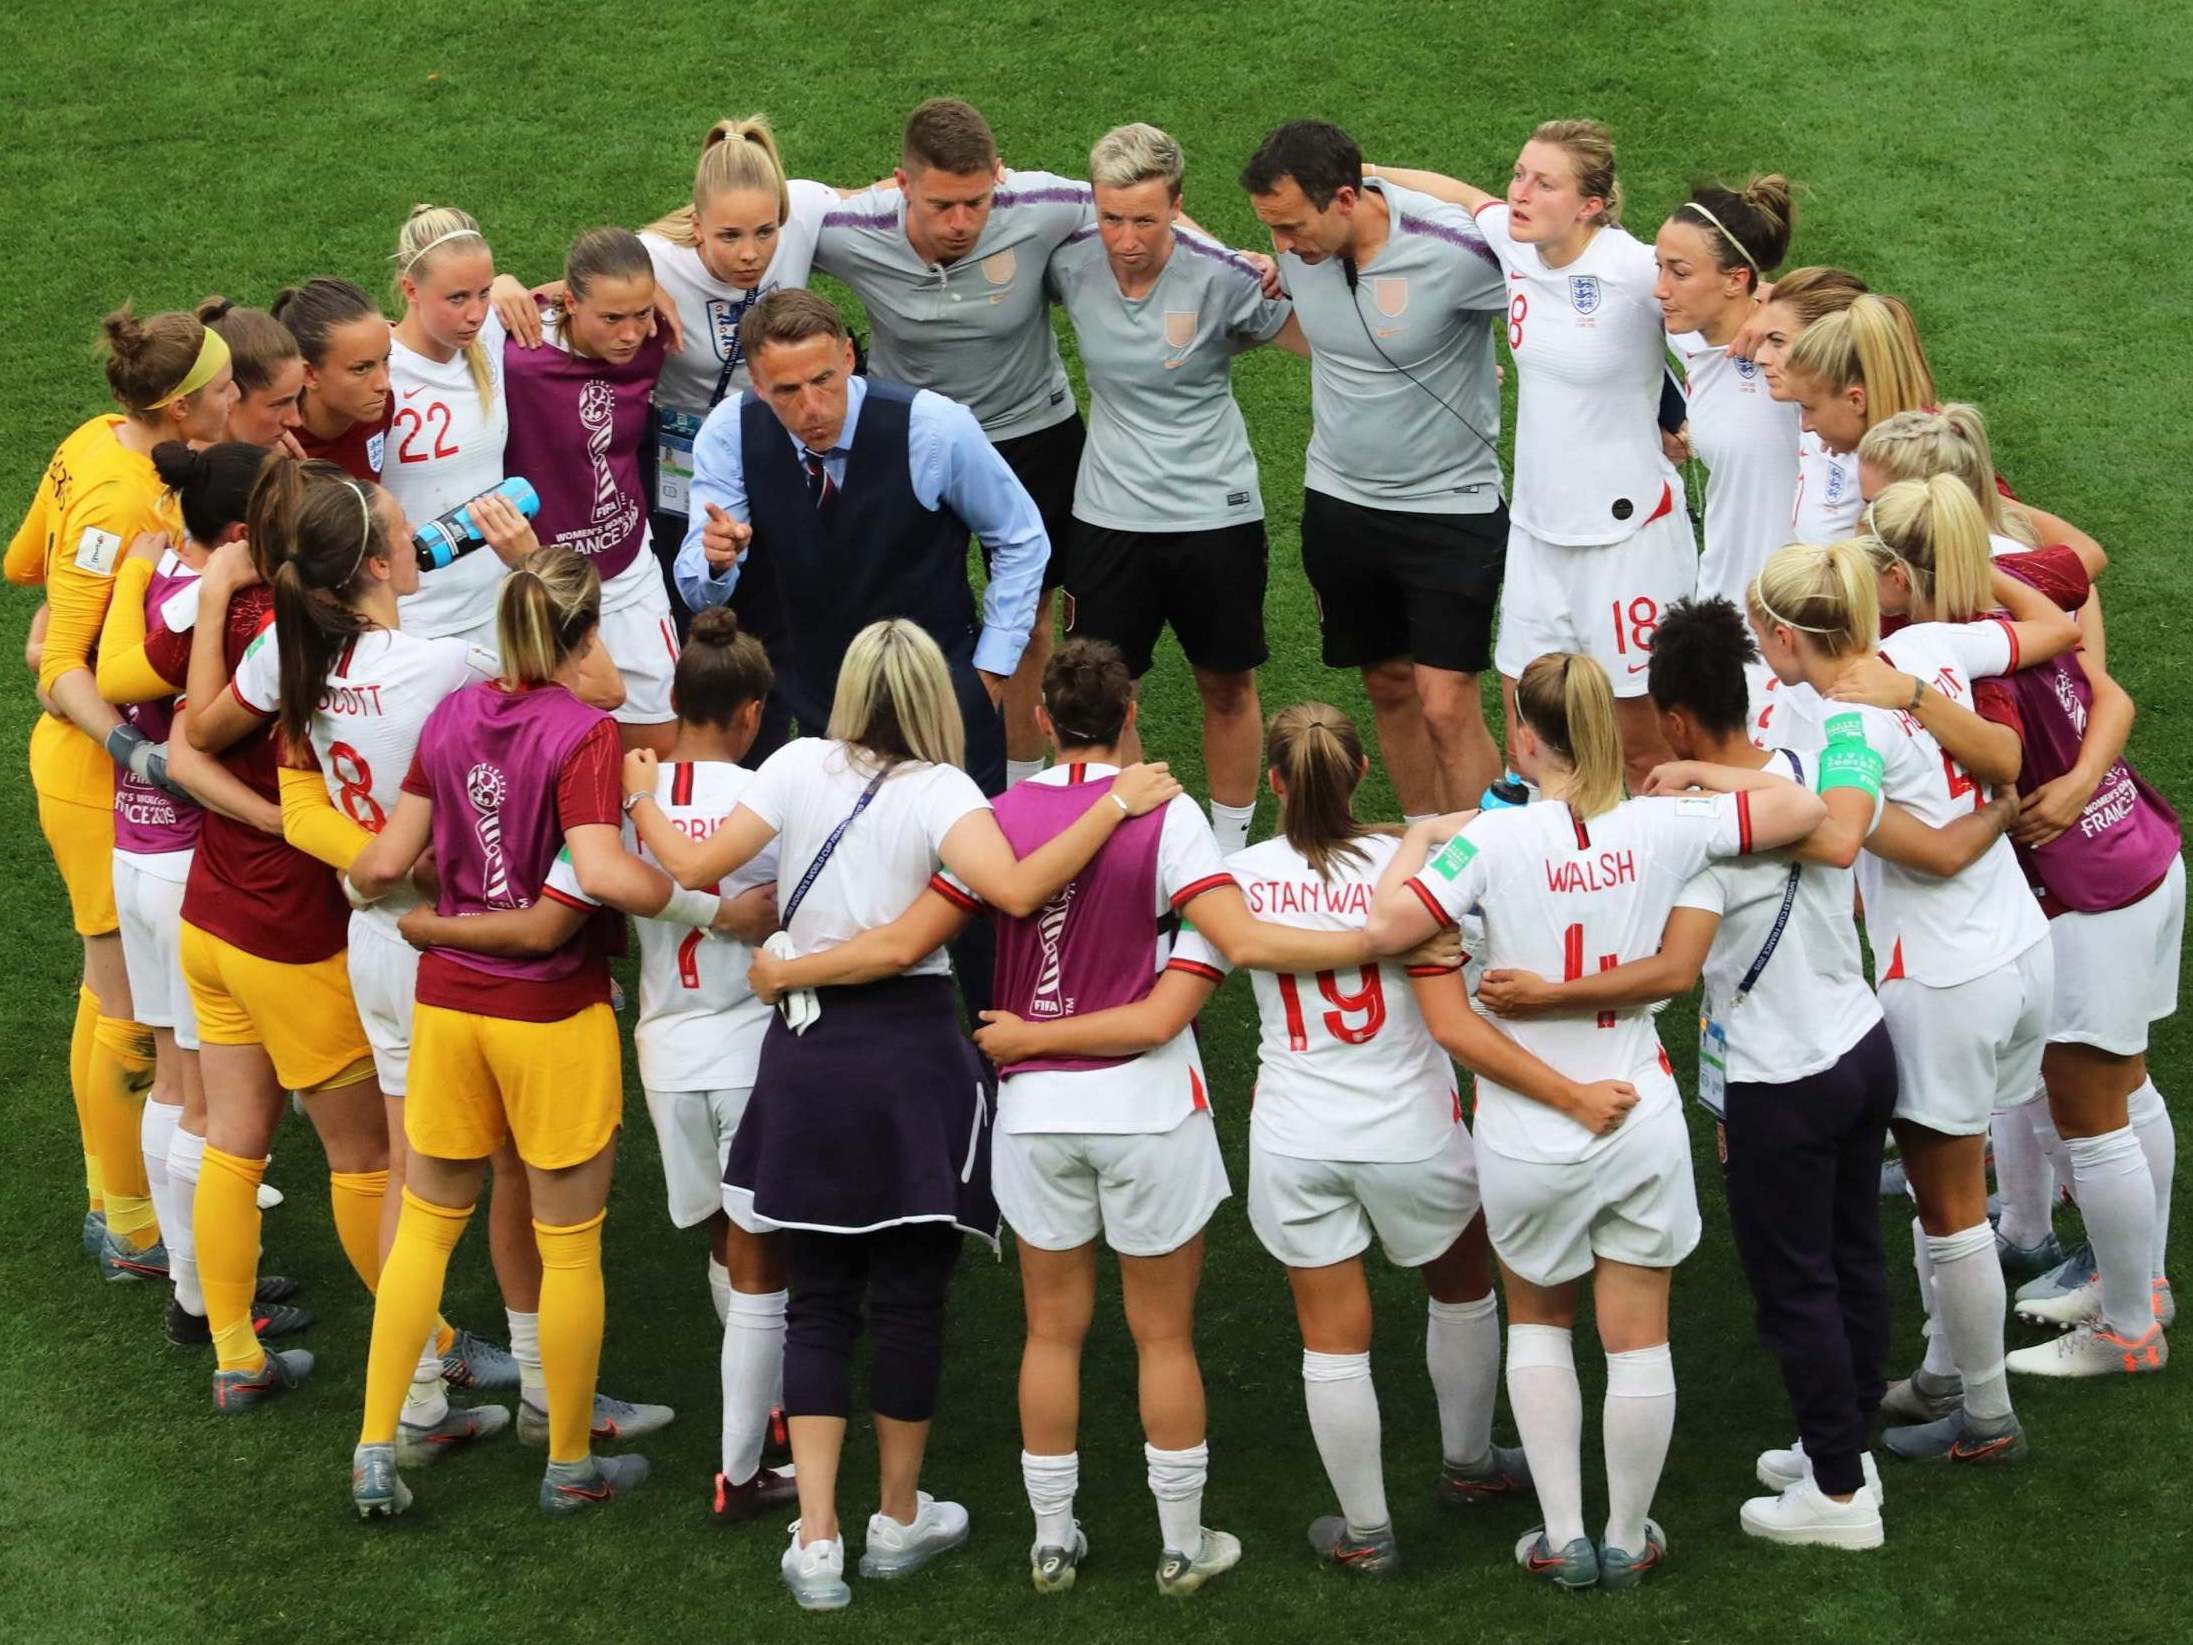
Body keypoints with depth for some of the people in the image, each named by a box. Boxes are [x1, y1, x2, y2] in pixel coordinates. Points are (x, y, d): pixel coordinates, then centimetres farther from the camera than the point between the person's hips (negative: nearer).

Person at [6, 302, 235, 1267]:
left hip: (107, 765, 10)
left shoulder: (98, 443, -1)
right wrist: (127, 745, -42)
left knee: (113, 995, 22)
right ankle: (134, 1228, 14)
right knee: (138, 1011, 1)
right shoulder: (122, 501, -28)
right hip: (104, 782, -10)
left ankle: (111, 1196, 36)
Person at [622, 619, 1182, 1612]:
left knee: (817, 1299, 10)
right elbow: (1015, 890, -27)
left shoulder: (799, 767, -2)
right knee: (910, 1298, 12)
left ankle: (816, 1540, 4)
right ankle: (899, 1520, 23)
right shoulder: (940, 791, -11)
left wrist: (641, 800, 16)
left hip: (805, 1049, 3)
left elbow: (693, 867, -2)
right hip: (909, 1053, -3)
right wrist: (1117, 805, -20)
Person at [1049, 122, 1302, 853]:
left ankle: (1231, 847, 29)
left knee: (1227, 686, 12)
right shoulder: (1071, 264, -10)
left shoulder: (1220, 278, -17)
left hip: (1217, 514, -1)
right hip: (1110, 513, 2)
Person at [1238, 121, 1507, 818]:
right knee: (1389, 688, 15)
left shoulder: (1455, 252, -26)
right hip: (1338, 501, 5)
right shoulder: (1298, 244, -9)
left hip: (1449, 506, -5)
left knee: (1447, 708, -8)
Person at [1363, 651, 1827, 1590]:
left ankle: (1562, 1540, 21)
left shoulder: (1496, 838, -16)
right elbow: (1804, 809, -2)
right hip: (1640, 1125, 1)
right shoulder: (1660, 827, -9)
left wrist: (1419, 839, -5)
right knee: (1638, 1343, 13)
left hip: (1528, 1140, -1)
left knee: (1538, 1325, 22)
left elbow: (1386, 927, -22)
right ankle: (1628, 1542, 26)